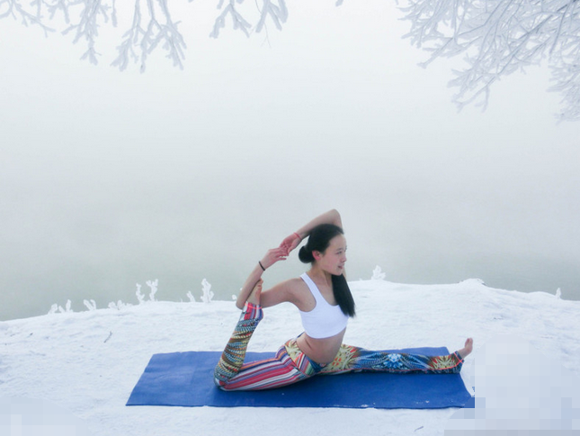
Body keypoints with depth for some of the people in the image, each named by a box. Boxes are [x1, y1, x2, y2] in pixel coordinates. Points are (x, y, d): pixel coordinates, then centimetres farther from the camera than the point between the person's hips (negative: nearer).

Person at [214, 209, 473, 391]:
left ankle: (450, 362, 26)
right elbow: (241, 303, -25)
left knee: (390, 361, 11)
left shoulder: (336, 274, -14)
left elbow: (334, 215, -15)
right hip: (299, 364, -5)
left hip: (333, 358, 5)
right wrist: (262, 265, -38)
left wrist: (298, 236, -20)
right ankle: (253, 319, -20)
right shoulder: (297, 288, -29)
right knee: (223, 379, -20)